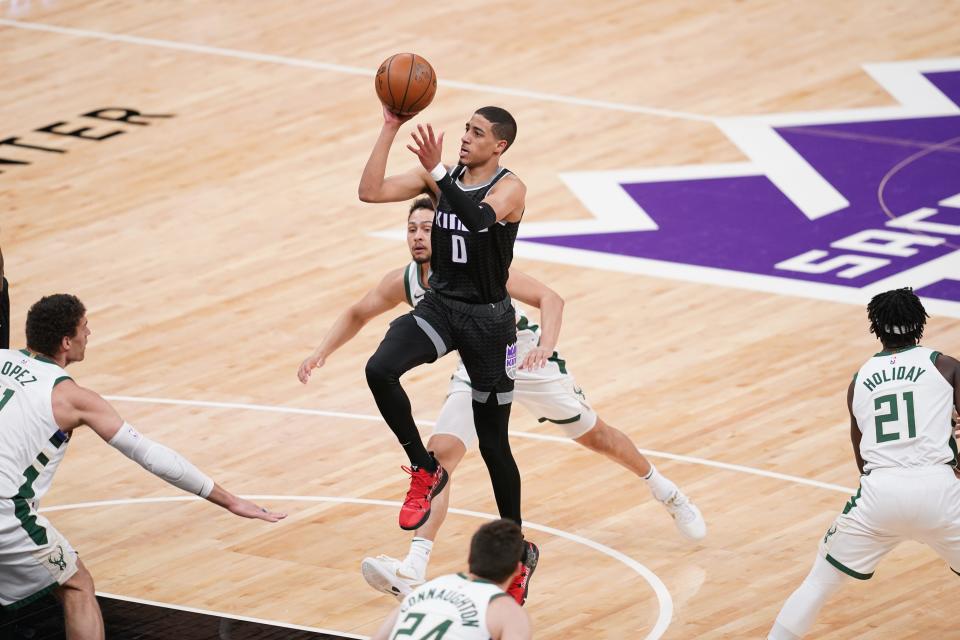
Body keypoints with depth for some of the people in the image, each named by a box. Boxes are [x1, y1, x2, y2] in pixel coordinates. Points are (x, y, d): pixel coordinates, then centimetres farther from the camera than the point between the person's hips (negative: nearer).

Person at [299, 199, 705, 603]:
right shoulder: (402, 283, -15)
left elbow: (550, 299, -32)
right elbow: (357, 315, 3)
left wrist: (546, 347, -49)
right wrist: (321, 353, -11)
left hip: (526, 361, -4)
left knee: (595, 437, 14)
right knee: (438, 456, -15)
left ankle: (665, 491, 42)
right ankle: (413, 571, -20)